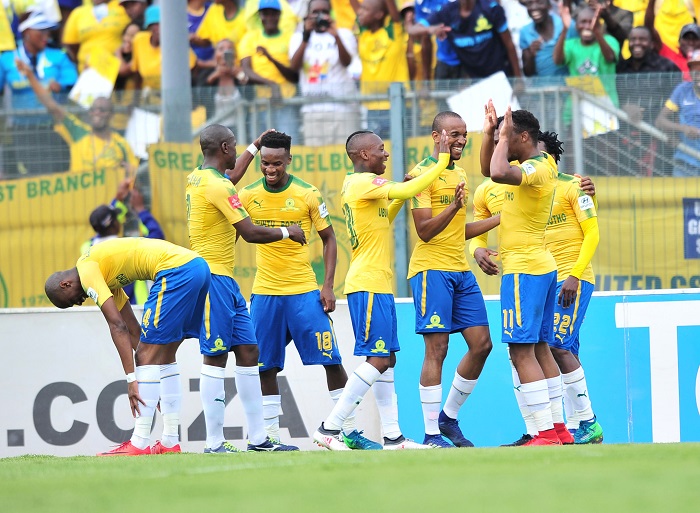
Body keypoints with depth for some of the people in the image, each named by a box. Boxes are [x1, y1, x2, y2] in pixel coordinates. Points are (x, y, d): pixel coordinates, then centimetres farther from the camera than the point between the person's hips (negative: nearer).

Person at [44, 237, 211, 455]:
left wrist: (132, 379, -10)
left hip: (176, 269, -10)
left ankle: (139, 444, -9)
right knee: (164, 355, 16)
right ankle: (170, 442, 17)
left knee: (147, 354, -6)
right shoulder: (106, 277, 25)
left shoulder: (86, 269, -2)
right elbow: (133, 329, 27)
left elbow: (117, 326, -10)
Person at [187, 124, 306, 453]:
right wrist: (287, 232, -2)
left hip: (225, 280, 10)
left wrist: (255, 147, 46)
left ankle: (258, 437, 12)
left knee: (248, 351, 10)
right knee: (215, 358, -8)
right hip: (213, 278, -10)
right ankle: (214, 443, -8)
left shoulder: (197, 178, 13)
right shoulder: (217, 186, -17)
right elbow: (251, 233, -18)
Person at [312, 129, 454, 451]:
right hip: (369, 287, -10)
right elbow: (408, 190, -25)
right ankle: (330, 428, -11)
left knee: (385, 359, 9)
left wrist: (399, 197, 16)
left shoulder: (354, 184, 17)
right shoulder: (365, 182, -13)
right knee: (377, 358, -11)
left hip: (377, 285, 10)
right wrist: (442, 159, -17)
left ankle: (392, 436, 8)